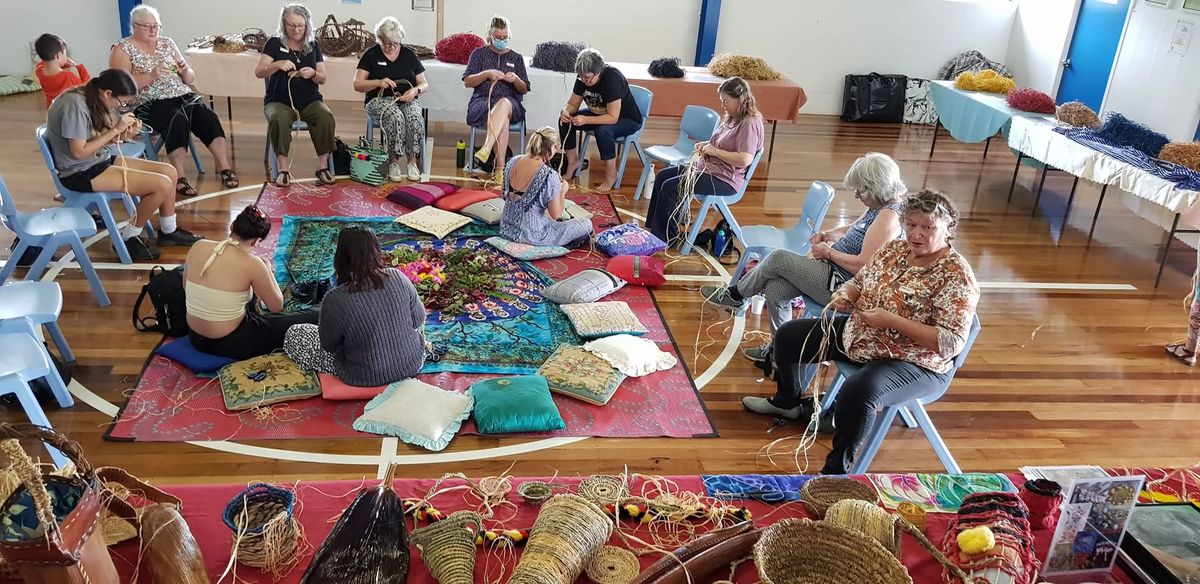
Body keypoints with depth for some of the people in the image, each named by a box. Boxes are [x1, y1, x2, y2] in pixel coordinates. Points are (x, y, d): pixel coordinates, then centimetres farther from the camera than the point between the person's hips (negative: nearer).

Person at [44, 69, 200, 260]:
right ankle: (128, 239, -2)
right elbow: (79, 152, -22)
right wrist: (115, 130, -19)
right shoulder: (75, 105, -24)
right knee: (162, 185, -19)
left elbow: (100, 139, 8)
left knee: (169, 172, 3)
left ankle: (169, 231, 20)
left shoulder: (96, 100, 3)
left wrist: (125, 134, -11)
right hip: (80, 173, -9)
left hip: (99, 161, 9)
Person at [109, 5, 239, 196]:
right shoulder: (122, 50, 3)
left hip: (182, 96, 5)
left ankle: (225, 168, -27)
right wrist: (151, 76, -23)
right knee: (178, 120, -35)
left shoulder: (167, 43, 17)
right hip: (149, 103, -5)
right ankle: (179, 179, -33)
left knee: (208, 117, -25)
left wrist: (185, 71, -4)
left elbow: (190, 78, 19)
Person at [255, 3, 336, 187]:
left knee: (326, 117, -29)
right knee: (278, 119, -35)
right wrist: (278, 65, -23)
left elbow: (322, 79, 9)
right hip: (280, 101, -2)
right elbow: (259, 72, -4)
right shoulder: (274, 44, 4)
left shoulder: (313, 46, 11)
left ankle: (323, 166, -22)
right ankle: (283, 168, -27)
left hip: (309, 101, 2)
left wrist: (312, 73, -15)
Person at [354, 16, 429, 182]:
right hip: (380, 100, -2)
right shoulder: (371, 55, 6)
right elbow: (357, 85, 2)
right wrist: (378, 82, -16)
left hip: (407, 100, 2)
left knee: (415, 118, -34)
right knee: (395, 117, -36)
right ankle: (394, 161, -24)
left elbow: (424, 85, 12)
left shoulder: (409, 55, 11)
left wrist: (415, 90, -12)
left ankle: (412, 161, -21)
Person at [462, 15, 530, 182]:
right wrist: (486, 74, -8)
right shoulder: (479, 53, 17)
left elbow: (524, 89, 18)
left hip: (510, 103, 1)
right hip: (482, 101, -1)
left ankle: (486, 149, -55)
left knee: (503, 104, -40)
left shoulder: (516, 58, 20)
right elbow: (467, 82, 9)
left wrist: (516, 79, -5)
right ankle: (500, 168, -45)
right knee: (501, 119, -37)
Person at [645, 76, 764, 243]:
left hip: (724, 179, -11)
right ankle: (654, 229, 12)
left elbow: (745, 159, -28)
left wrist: (714, 151, -20)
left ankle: (664, 238, -3)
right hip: (707, 166, 11)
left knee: (670, 187, -18)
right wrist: (707, 145, 5)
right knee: (662, 176, 8)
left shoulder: (750, 123, -18)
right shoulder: (732, 118, 11)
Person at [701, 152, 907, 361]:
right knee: (775, 288, 0)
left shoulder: (889, 217, -21)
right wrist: (828, 234, 8)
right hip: (833, 273, 10)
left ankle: (735, 295, 14)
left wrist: (828, 253, -13)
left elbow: (863, 265, -27)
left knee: (778, 258, -9)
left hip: (841, 287, -10)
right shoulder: (879, 207, 10)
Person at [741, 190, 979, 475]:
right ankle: (789, 401, 38)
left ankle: (837, 469, -18)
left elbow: (951, 343, -26)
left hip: (913, 363, -8)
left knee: (858, 391, -39)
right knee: (788, 336, 11)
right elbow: (859, 281, 13)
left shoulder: (956, 276, -21)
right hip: (858, 336, 8)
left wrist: (892, 320, -30)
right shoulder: (894, 249, 0)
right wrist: (844, 295, -12)